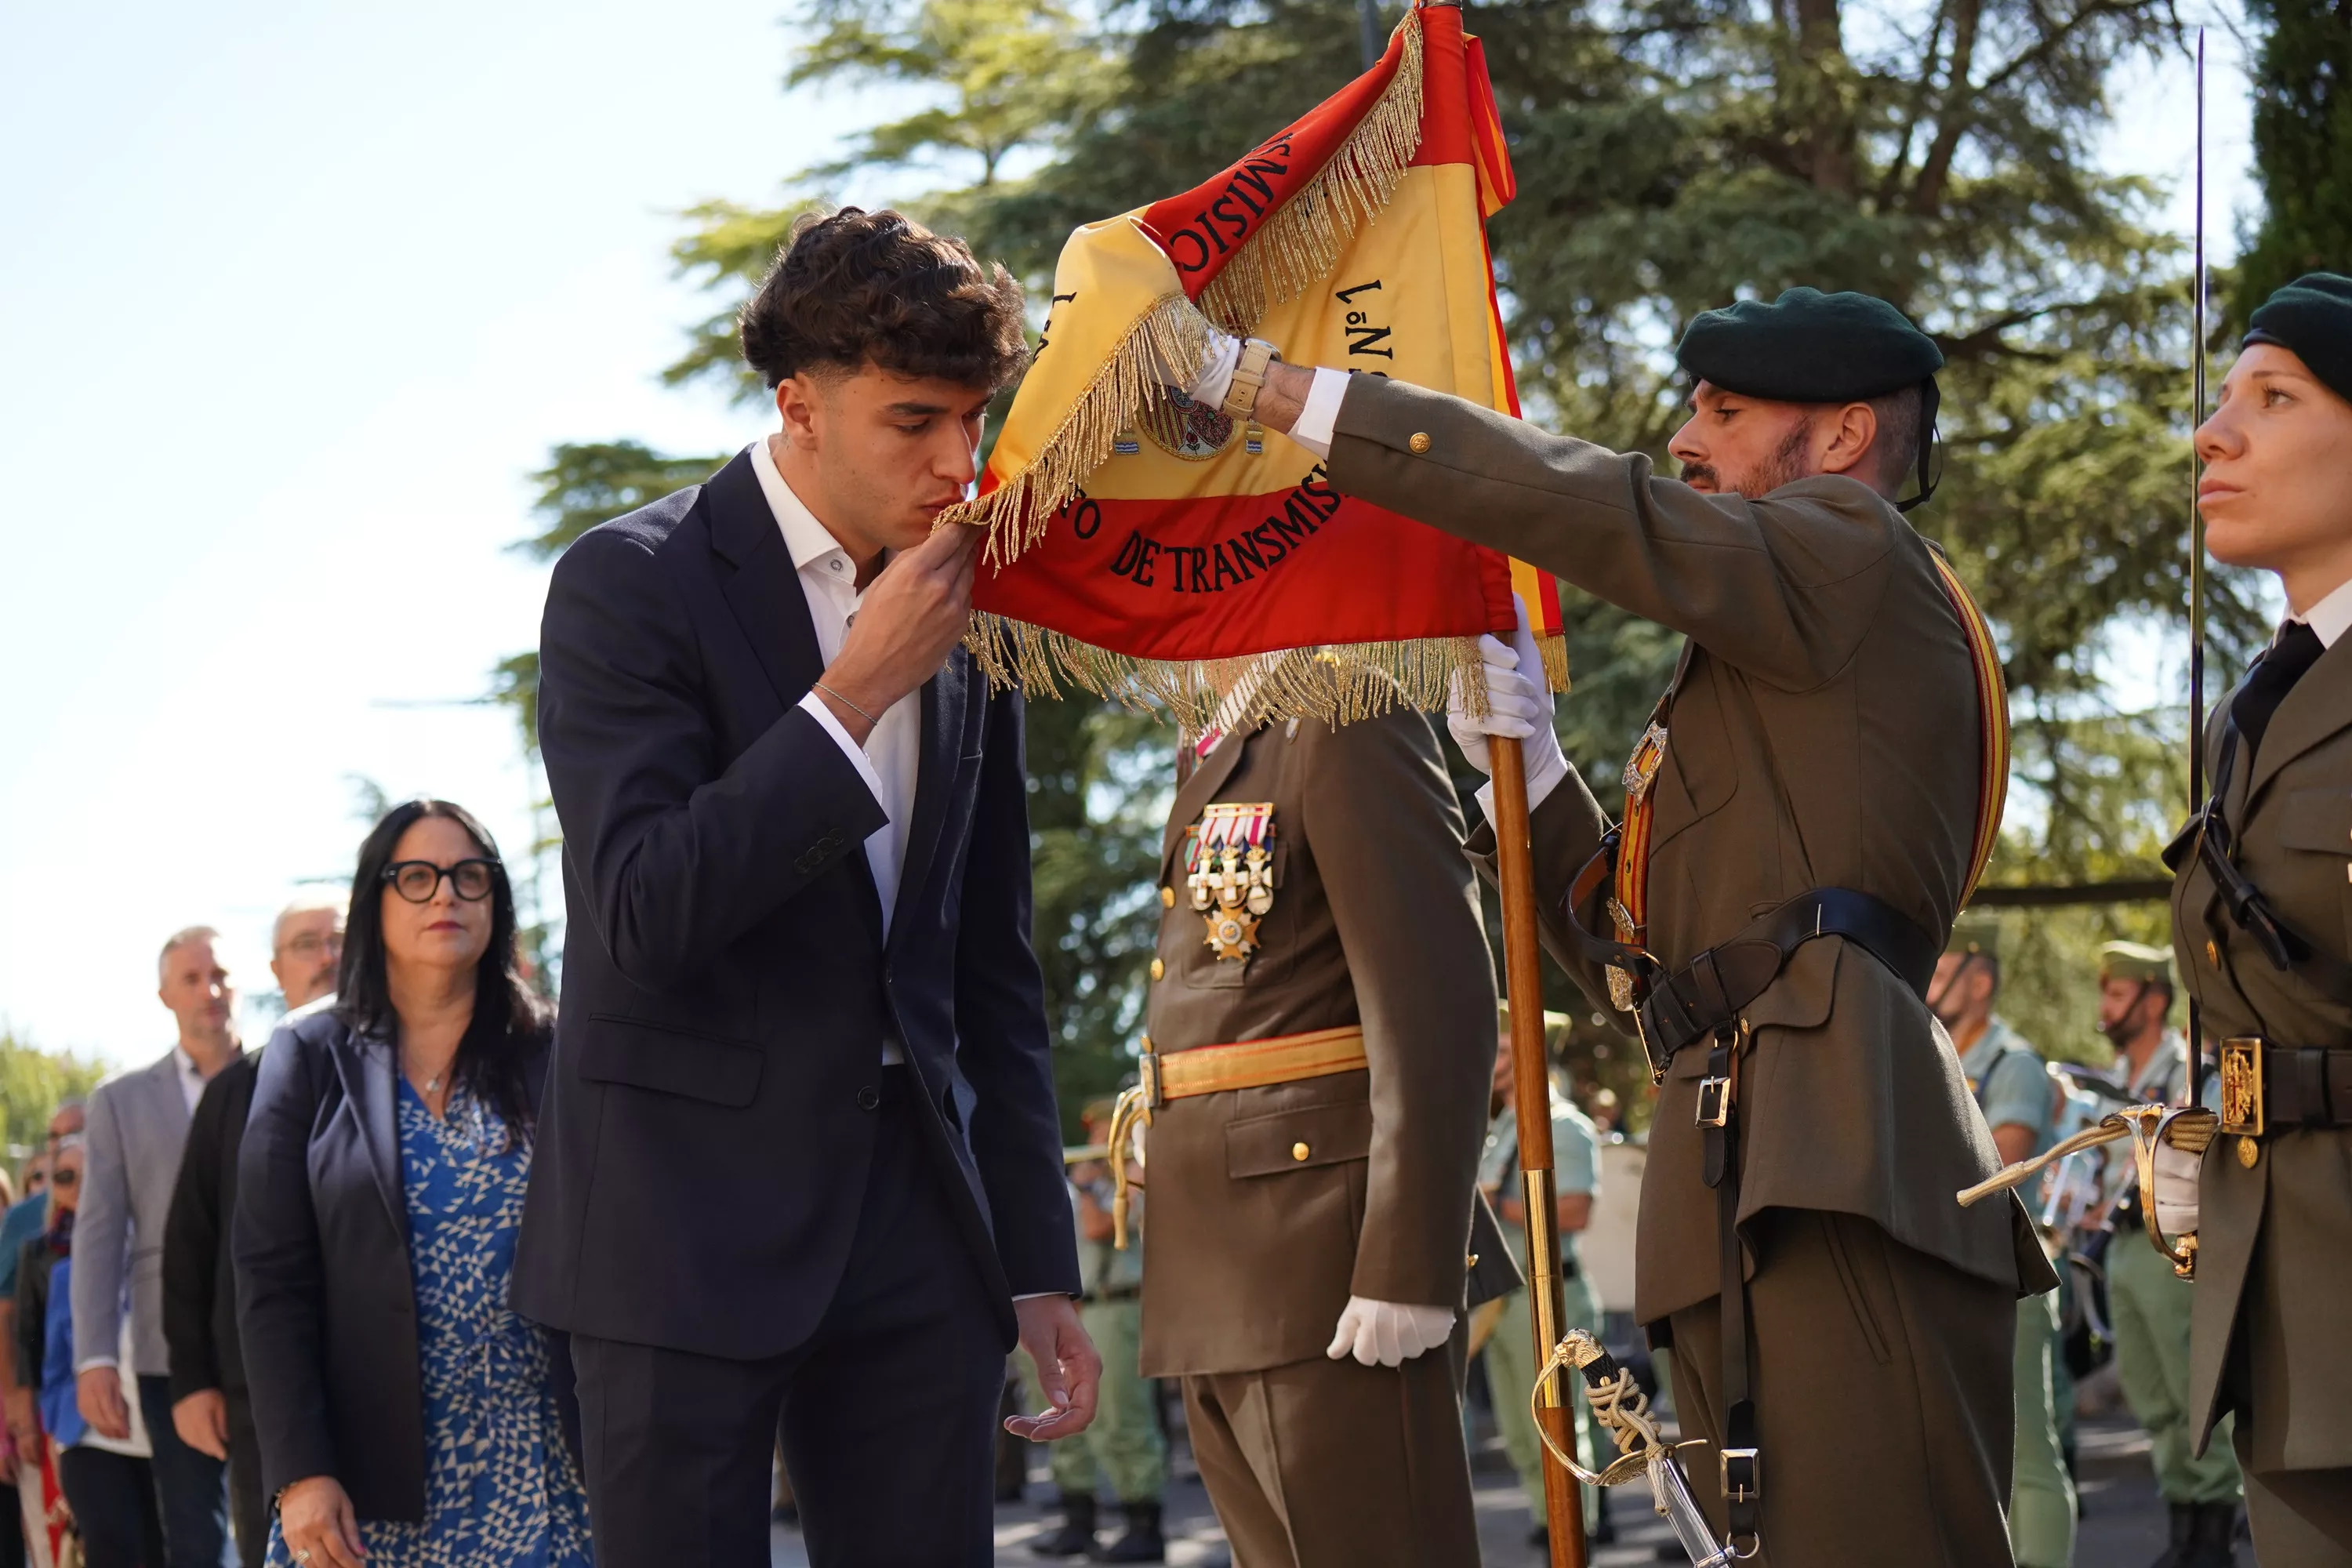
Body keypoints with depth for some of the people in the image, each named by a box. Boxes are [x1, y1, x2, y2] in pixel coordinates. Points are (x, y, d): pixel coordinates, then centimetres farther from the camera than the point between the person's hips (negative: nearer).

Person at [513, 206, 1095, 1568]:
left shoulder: (970, 615, 10)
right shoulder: (631, 586, -7)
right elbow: (643, 915, -18)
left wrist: (1039, 1264, 13)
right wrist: (856, 691, -18)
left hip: (912, 1215, 5)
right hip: (691, 1214, -5)